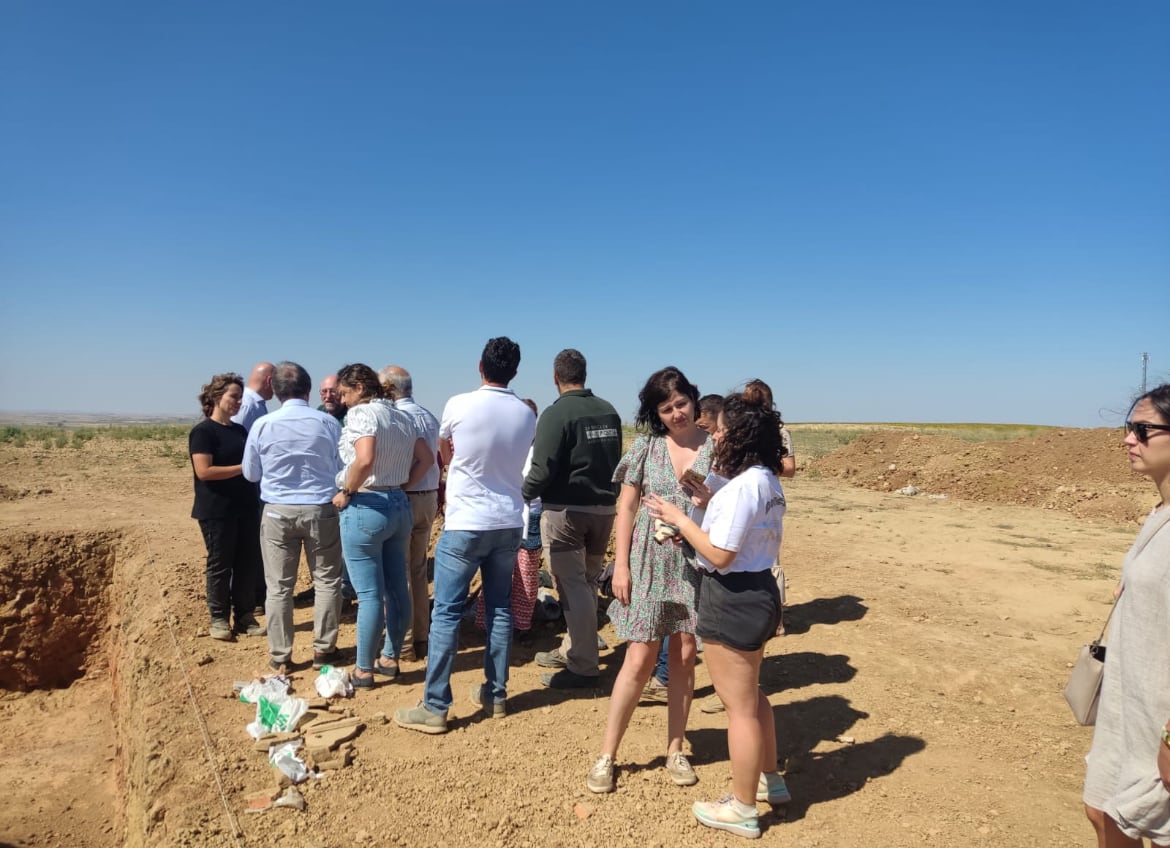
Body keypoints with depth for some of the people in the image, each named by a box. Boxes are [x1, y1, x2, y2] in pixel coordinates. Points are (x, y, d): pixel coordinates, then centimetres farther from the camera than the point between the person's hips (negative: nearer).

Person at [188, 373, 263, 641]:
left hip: (246, 508, 7)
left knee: (249, 564, 7)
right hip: (217, 511, -7)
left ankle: (245, 617, 17)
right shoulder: (203, 431, -8)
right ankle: (219, 619, 16)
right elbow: (204, 471, -18)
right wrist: (242, 468, -16)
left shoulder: (240, 430, 15)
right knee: (220, 565, 3)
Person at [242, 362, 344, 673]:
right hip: (321, 509, 0)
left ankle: (280, 655, 17)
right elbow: (342, 468, 4)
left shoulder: (262, 425, -5)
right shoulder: (328, 422, -6)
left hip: (278, 512, 1)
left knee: (279, 586, 10)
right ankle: (323, 649, 18)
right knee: (326, 580, 12)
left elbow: (251, 473, 6)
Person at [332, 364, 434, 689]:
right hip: (398, 505, 8)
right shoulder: (402, 417, 12)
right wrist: (401, 487, 11)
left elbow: (365, 460, -28)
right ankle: (390, 659, 25)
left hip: (365, 507, -8)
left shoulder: (360, 413, -12)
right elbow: (427, 458, 13)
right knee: (397, 589, 13)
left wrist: (346, 492, -14)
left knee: (370, 593, -1)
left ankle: (363, 670, 10)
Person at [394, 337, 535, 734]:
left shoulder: (459, 405, -10)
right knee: (499, 609, 13)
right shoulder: (527, 415, 1)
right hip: (508, 523, 5)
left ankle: (434, 708, 5)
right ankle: (495, 694, 23)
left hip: (465, 524, -5)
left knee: (446, 613, 0)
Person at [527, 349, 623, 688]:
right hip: (604, 508, 7)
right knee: (587, 583, 17)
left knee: (572, 586, -1)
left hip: (565, 510, -7)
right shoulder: (609, 411, 6)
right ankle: (571, 650, 30)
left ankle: (582, 667, 3)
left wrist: (521, 495, -1)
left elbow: (543, 469, -17)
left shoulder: (556, 413, -14)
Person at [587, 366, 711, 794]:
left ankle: (675, 750, 27)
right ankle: (607, 754, 15)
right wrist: (621, 565, -4)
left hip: (696, 564, 1)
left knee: (684, 658, 10)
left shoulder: (714, 448, -1)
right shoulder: (646, 445, -1)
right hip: (650, 562, -1)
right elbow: (626, 507, 1)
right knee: (639, 660, 1)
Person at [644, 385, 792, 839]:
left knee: (738, 705, 5)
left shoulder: (743, 484, -24)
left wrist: (678, 517, -14)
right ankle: (769, 779, 43)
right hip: (757, 590, 10)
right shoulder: (767, 480, 7)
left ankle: (742, 810, 22)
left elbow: (720, 554, -24)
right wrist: (709, 501, 4)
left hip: (733, 597, -10)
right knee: (750, 695, 26)